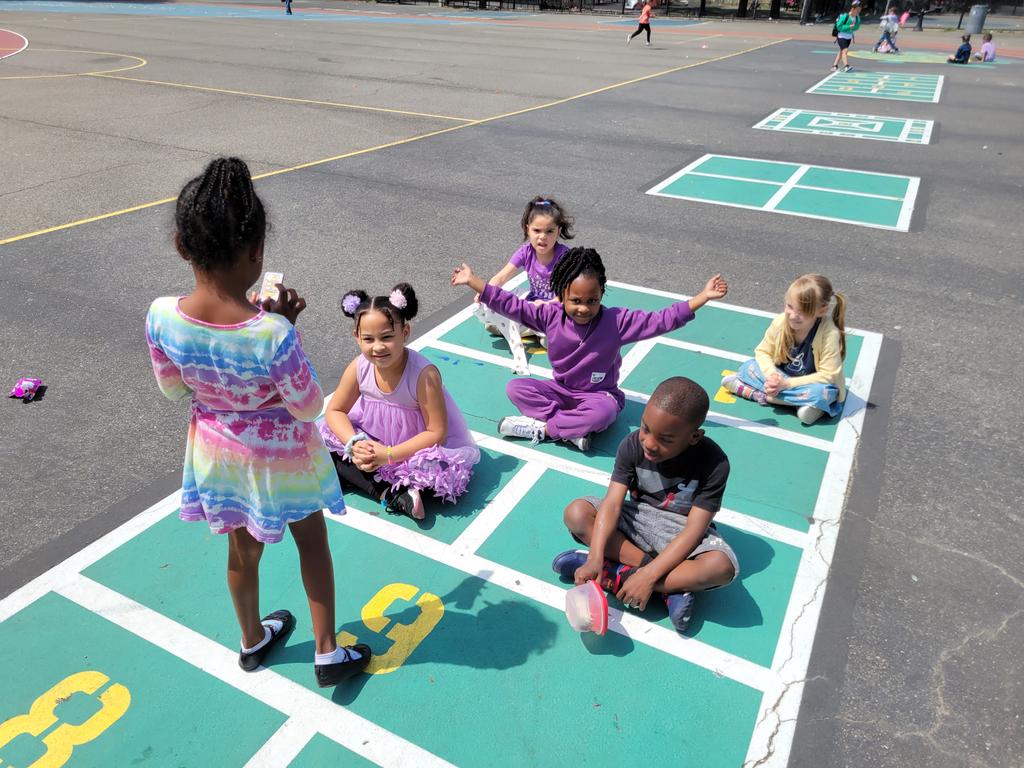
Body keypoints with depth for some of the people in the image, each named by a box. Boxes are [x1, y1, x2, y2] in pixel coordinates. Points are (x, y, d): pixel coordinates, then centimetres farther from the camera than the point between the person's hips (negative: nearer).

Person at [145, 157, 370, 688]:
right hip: (280, 454, -4)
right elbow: (309, 408, -21)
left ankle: (252, 641, 50)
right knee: (311, 541, 22)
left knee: (242, 547, 27)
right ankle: (328, 653, 36)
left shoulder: (161, 316, -22)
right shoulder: (272, 333, -36)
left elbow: (173, 390, -4)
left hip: (216, 448, 4)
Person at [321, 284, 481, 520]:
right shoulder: (359, 368, -17)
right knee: (323, 444, -12)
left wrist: (388, 455, -29)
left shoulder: (425, 374, -30)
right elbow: (335, 411, -3)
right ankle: (392, 495, -20)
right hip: (372, 440, 5)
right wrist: (355, 444, -23)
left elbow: (437, 433, -25)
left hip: (415, 445, -5)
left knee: (439, 469, -34)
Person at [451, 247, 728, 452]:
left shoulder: (616, 321, -17)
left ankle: (540, 427, -22)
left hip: (598, 395, -3)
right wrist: (473, 281, -15)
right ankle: (571, 429, -27)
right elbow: (512, 305, -11)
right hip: (560, 391, 3)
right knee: (515, 388, -18)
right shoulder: (551, 316, -11)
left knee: (603, 412, -39)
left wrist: (703, 297, -28)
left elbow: (661, 320, -21)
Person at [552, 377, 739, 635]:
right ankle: (671, 585, -22)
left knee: (722, 567, -35)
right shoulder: (632, 446, -17)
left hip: (682, 531, -3)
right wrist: (595, 558, -37)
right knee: (576, 513, -23)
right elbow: (612, 504, -23)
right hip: (640, 519, 3)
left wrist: (648, 576, -34)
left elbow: (693, 530, -26)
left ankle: (615, 575, -25)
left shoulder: (714, 464, -24)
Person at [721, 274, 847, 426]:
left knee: (822, 392, -37)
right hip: (781, 377, 3)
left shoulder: (830, 334, -30)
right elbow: (763, 352, -6)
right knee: (748, 367, -15)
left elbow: (829, 376, -26)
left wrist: (787, 383, -29)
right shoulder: (781, 322, -20)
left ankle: (762, 395, -23)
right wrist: (772, 375, -27)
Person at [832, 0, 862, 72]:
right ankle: (846, 66, -29)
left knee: (841, 51, 13)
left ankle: (834, 66, 23)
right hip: (841, 36, -7)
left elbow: (856, 27, 6)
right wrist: (849, 27, -25)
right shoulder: (844, 16, -20)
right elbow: (839, 26, -19)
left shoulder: (857, 17, -2)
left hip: (849, 37, 7)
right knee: (845, 50, -21)